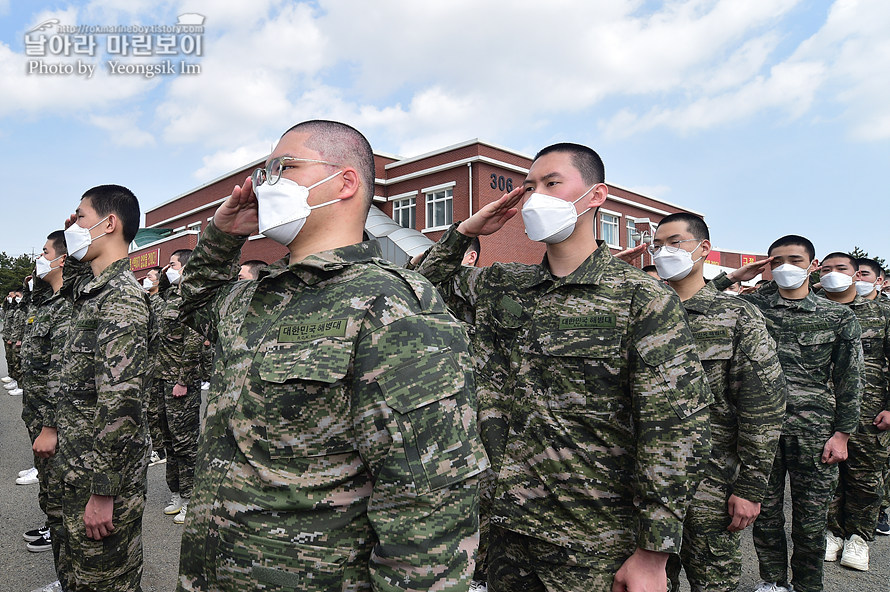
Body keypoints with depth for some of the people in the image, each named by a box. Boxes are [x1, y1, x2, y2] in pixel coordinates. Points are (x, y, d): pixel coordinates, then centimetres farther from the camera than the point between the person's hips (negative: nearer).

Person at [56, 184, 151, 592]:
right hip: (80, 467, 9)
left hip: (106, 472, -9)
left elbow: (122, 404, -26)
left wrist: (103, 491, -23)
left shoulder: (121, 298, -22)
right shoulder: (90, 290, 9)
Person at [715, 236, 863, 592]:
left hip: (814, 429, 0)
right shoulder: (750, 305, 3)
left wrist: (842, 433, 1)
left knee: (811, 517, 9)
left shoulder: (839, 317, 4)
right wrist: (732, 277, -5)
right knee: (765, 512, 11)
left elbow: (850, 380, 5)